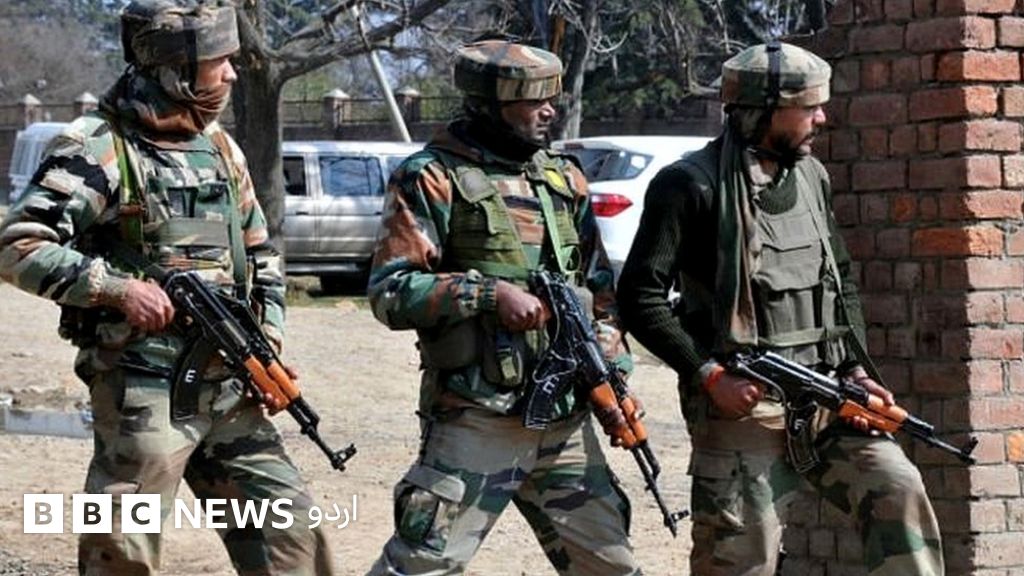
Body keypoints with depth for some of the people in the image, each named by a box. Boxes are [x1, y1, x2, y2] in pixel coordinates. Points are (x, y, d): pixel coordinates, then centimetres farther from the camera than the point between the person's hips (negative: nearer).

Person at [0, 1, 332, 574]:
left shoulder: (221, 148, 13)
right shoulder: (99, 149, -9)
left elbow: (261, 254, 23)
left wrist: (269, 333, 7)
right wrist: (118, 288, -21)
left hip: (229, 391, 7)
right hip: (145, 392, -7)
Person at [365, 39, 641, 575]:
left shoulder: (563, 179, 14)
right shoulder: (433, 179, -6)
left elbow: (599, 287, 21)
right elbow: (390, 291, -12)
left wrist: (612, 373, 10)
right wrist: (491, 294, -19)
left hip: (564, 423, 6)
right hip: (476, 424, -6)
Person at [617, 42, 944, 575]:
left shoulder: (812, 177, 12)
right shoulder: (692, 186, -9)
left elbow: (842, 281, 21)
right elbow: (640, 295, -11)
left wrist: (857, 369, 7)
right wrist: (708, 374, -16)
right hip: (741, 404, -6)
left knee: (898, 490, -9)